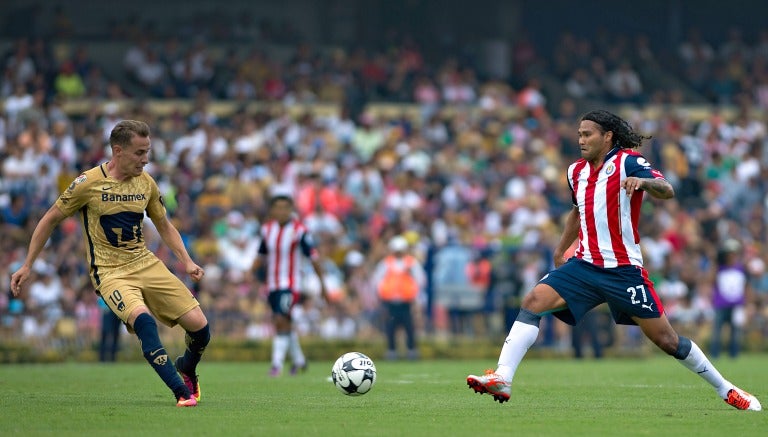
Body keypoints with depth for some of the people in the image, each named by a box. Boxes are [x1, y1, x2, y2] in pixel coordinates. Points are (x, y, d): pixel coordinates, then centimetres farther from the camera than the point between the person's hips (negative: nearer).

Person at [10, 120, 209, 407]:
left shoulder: (146, 183, 4)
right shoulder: (89, 183, -11)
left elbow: (164, 226, 18)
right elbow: (50, 220, 0)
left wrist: (186, 262, 4)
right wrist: (27, 266, 1)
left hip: (146, 264, 5)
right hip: (110, 272, -5)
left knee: (199, 326, -7)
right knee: (142, 318, -34)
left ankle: (186, 369, 27)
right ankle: (181, 392, -30)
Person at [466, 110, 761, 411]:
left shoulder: (627, 162, -9)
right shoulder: (576, 171, 11)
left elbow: (667, 191, -24)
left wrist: (641, 181, -44)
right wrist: (559, 251, 31)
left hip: (623, 270, -5)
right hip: (585, 266, 5)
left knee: (666, 340, -2)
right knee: (533, 302, -16)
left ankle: (725, 390, 16)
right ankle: (502, 379, -23)